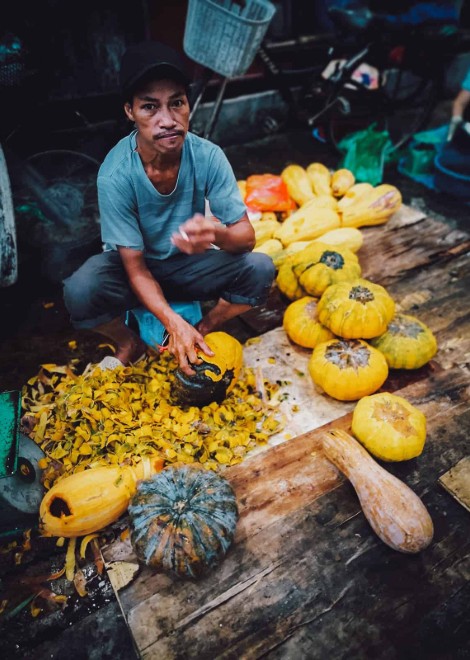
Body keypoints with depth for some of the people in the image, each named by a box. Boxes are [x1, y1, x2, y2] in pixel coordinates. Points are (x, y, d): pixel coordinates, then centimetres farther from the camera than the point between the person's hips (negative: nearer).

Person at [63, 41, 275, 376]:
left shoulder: (208, 156, -21)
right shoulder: (116, 173, -26)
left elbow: (246, 236, -20)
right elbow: (136, 268, -22)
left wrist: (216, 234, -44)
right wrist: (174, 323, -35)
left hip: (189, 264, 2)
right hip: (137, 266, -1)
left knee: (260, 269, -23)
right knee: (80, 291, -32)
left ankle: (203, 331, 2)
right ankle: (129, 343, 2)